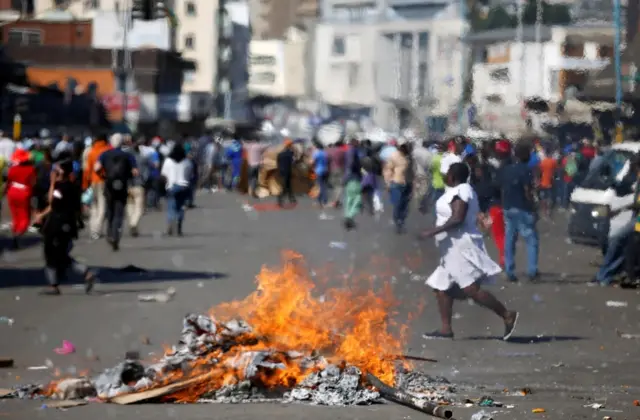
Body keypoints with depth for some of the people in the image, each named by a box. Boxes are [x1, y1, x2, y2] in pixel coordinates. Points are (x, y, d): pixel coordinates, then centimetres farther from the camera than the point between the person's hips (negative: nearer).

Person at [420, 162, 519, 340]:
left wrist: (433, 232, -24)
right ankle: (446, 329, 8)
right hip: (455, 249, 11)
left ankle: (507, 315, -15)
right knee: (441, 288, 9)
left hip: (462, 248, -11)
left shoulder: (460, 192, -14)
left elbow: (457, 219, -25)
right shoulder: (462, 190, 17)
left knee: (471, 290, -16)